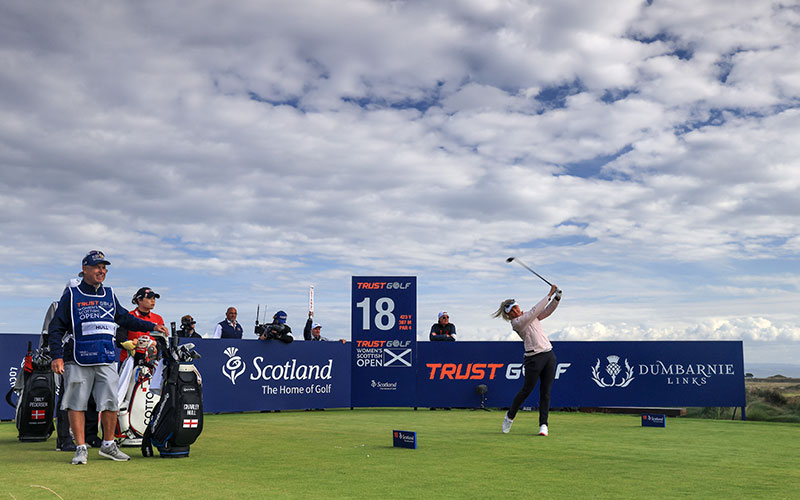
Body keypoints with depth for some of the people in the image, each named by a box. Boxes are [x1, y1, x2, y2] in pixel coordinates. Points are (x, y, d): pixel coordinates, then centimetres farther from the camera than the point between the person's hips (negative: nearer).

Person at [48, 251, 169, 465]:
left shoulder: (109, 295, 16)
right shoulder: (71, 295, 3)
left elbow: (125, 318, 29)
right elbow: (56, 328, 2)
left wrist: (151, 326, 23)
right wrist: (57, 356, -8)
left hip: (107, 360, 4)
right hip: (78, 360, -3)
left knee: (111, 402, -1)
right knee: (76, 403, -2)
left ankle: (108, 445, 13)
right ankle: (81, 448, 6)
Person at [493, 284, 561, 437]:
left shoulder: (530, 316, 15)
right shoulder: (516, 322, -7)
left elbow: (548, 310, 13)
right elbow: (535, 311, -15)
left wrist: (557, 297, -4)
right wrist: (549, 295, -12)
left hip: (549, 355, 6)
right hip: (534, 358, -6)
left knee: (545, 392, 1)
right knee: (526, 390, -1)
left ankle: (543, 425, 2)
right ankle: (509, 417, 19)